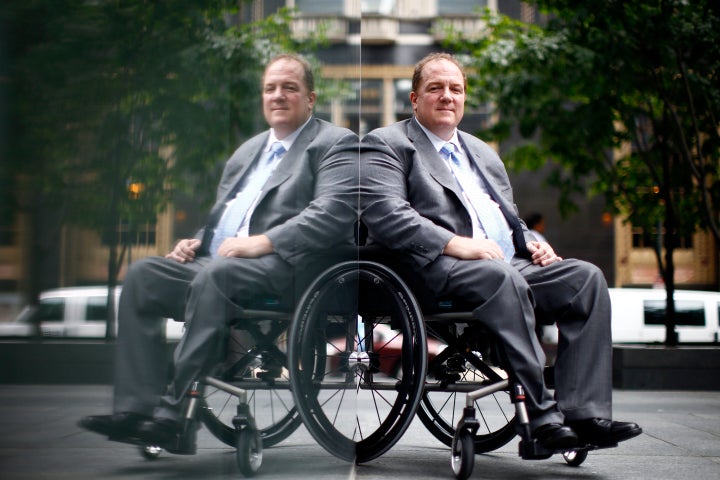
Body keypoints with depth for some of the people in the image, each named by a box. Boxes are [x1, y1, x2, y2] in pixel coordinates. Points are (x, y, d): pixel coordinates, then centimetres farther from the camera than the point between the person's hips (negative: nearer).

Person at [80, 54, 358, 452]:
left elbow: (333, 211, -14)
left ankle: (176, 414, -32)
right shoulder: (248, 150, 28)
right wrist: (197, 240, 8)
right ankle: (136, 407, -17)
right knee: (141, 274, -10)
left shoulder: (335, 144, 3)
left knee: (214, 276, -35)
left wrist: (263, 242, -22)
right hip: (219, 260, 8)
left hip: (283, 266, -8)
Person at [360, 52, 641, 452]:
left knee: (585, 277, -14)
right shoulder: (386, 144, 7)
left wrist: (531, 242, 7)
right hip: (436, 269, -7)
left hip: (508, 267, 8)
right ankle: (542, 416, -34)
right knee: (502, 276, -37)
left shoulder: (483, 153, 31)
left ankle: (585, 414, -21)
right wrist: (455, 244, -21)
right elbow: (382, 213, -11)